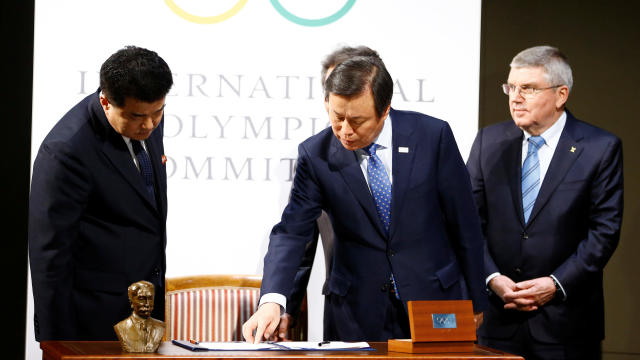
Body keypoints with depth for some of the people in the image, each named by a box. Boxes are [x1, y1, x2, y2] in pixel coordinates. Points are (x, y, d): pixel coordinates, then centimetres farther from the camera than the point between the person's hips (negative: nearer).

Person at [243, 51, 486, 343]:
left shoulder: (432, 135, -8)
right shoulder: (315, 154, -7)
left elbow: (464, 224, -1)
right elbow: (292, 232, -9)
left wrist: (476, 302, 3)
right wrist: (271, 300, -26)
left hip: (432, 298, 0)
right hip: (358, 315, 0)